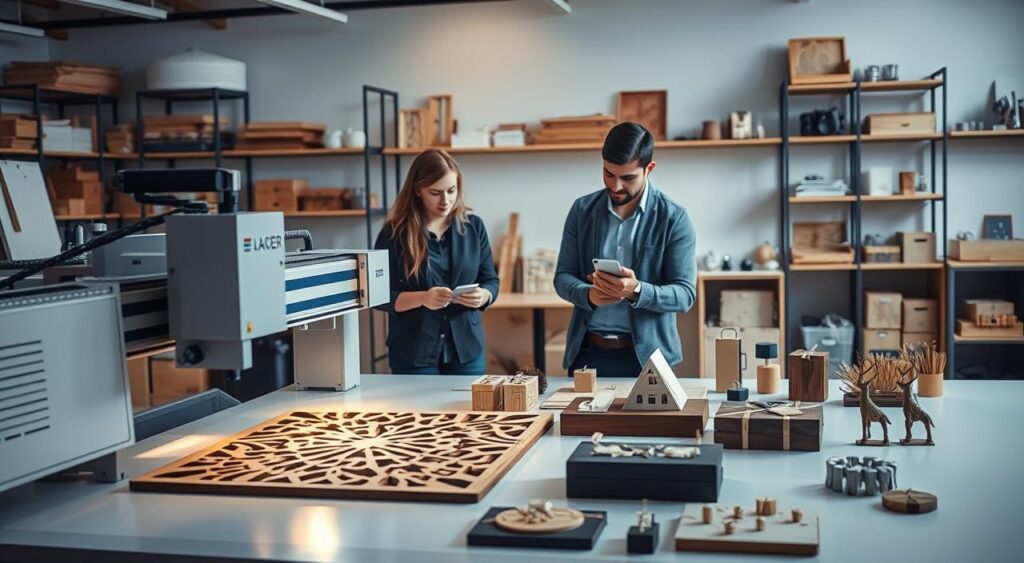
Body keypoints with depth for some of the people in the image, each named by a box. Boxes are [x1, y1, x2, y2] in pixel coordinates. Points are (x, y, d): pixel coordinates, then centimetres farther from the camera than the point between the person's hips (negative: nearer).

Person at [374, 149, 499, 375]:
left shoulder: (473, 226, 4)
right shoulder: (394, 233, -6)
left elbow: (491, 281, 8)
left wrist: (483, 296, -15)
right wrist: (422, 298, -23)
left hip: (466, 348, 3)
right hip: (413, 352, -3)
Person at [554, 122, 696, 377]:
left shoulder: (674, 219, -6)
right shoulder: (582, 210, 3)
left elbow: (685, 294, -9)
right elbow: (563, 277, 5)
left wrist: (636, 291, -27)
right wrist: (588, 294, -17)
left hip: (645, 355, -2)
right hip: (586, 352, 3)